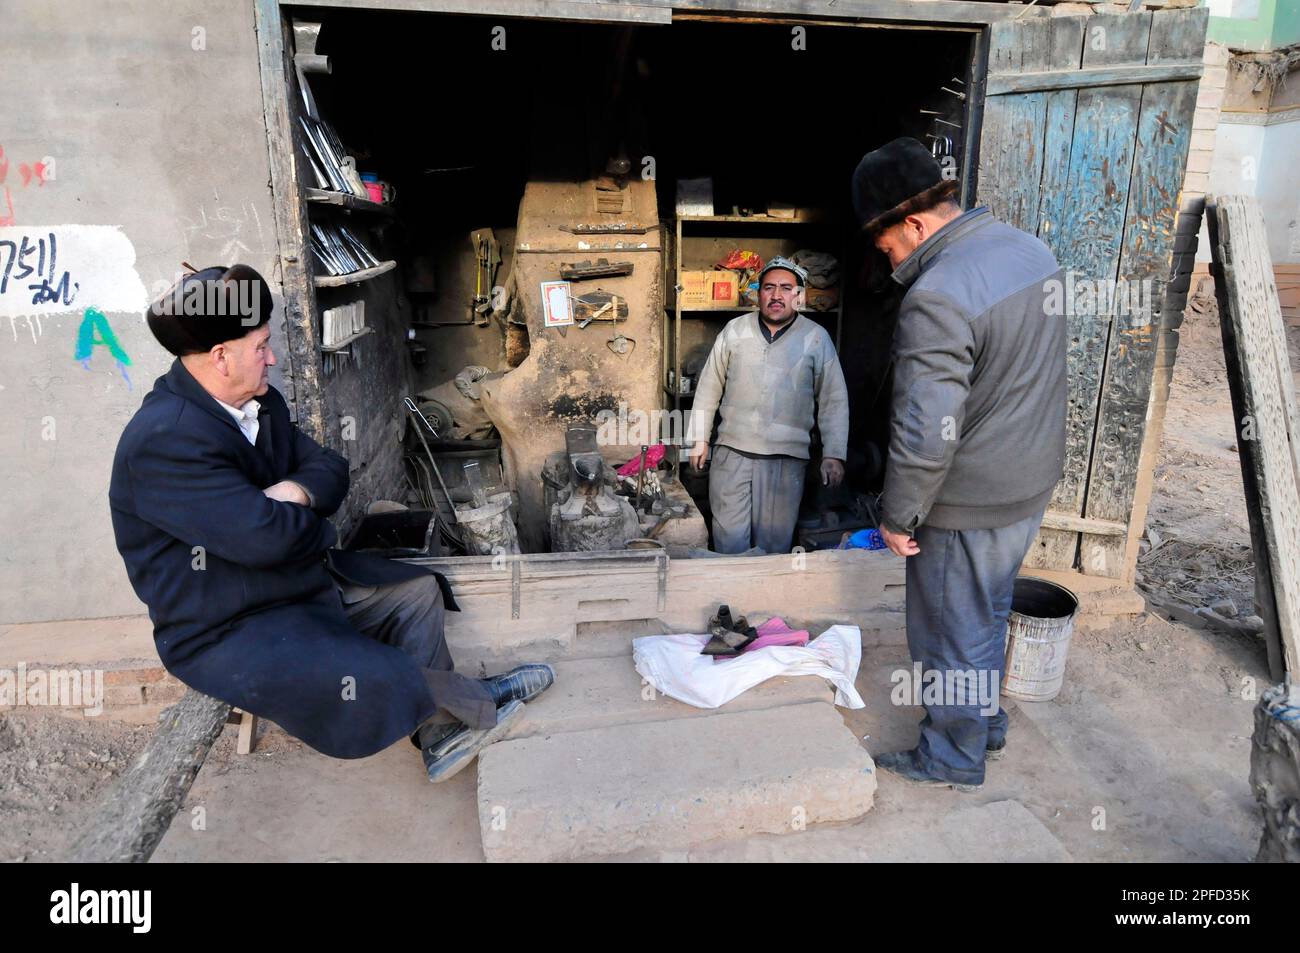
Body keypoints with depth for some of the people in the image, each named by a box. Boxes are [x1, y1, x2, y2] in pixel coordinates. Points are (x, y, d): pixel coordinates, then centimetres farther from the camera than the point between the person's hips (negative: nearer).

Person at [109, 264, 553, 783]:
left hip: (303, 579, 10)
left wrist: (299, 491, -17)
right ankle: (483, 704, 7)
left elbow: (329, 466, 7)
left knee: (417, 590, 7)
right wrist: (319, 530, -11)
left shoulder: (262, 403, 2)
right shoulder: (164, 441, -28)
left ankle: (441, 733, 7)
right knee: (385, 678, -22)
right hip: (228, 635, -10)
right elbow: (264, 535, -34)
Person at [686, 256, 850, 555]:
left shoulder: (816, 338, 2)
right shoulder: (734, 330, 6)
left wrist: (833, 454, -2)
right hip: (732, 452, 1)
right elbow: (709, 387, 11)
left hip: (787, 457, -1)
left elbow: (833, 400, 4)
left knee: (774, 541, 5)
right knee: (730, 538, 2)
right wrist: (699, 439, 9)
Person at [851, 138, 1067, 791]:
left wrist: (898, 517, -16)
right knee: (989, 611, 25)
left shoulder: (935, 300, -28)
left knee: (954, 630, 11)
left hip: (968, 500, -9)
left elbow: (925, 434, -29)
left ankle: (954, 757, 30)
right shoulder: (1029, 248, 2)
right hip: (1034, 477, 9)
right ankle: (987, 722, 45)